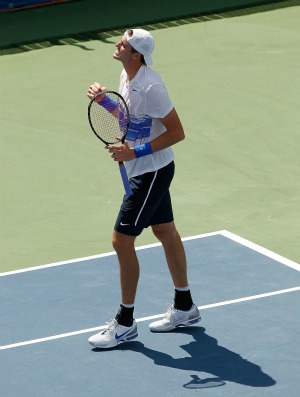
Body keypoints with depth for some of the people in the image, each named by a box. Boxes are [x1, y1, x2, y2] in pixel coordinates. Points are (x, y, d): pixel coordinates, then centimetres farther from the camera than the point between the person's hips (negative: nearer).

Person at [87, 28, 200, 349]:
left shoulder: (150, 88, -27)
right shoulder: (127, 76, 2)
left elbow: (177, 132, -23)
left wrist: (136, 152, -26)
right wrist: (104, 100, 1)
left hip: (151, 173, -10)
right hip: (144, 170, 10)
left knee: (121, 240, -6)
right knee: (165, 232, 19)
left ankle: (125, 323, 6)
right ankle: (184, 307, 33)